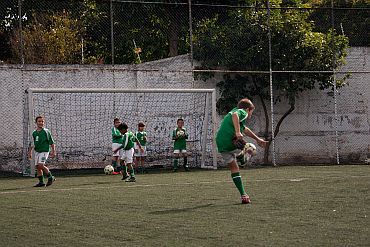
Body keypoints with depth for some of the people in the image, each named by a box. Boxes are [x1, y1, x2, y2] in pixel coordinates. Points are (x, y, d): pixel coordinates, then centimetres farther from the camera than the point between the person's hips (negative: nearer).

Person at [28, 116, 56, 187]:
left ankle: (50, 177, -2)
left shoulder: (46, 131, -5)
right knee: (37, 167, 3)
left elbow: (52, 142, -4)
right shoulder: (34, 133, 9)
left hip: (44, 151, -6)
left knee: (41, 165, -19)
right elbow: (32, 144, 17)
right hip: (37, 151, 6)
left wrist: (53, 151, -8)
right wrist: (30, 152, 12)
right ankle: (41, 182, 11)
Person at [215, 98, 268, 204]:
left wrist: (257, 139, 57)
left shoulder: (234, 111, 33)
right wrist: (238, 132, -32)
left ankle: (243, 195, 6)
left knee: (233, 168, 12)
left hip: (220, 144, 8)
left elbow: (244, 129, 47)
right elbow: (235, 115, -23)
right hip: (231, 142, -8)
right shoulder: (242, 112, 4)